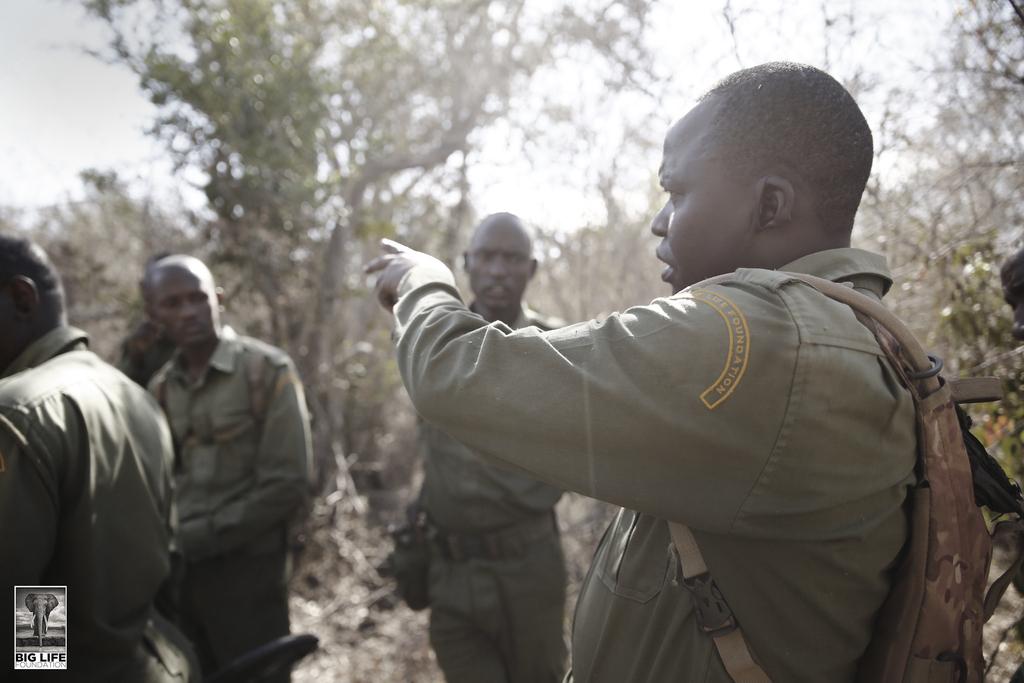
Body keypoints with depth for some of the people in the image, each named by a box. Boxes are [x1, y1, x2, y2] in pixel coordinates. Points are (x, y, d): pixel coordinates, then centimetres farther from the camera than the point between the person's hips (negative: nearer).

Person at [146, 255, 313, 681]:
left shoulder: (267, 371, -9)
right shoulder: (158, 388, 7)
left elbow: (287, 486, -14)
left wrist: (196, 538, -12)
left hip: (246, 571, -4)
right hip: (175, 573, 5)